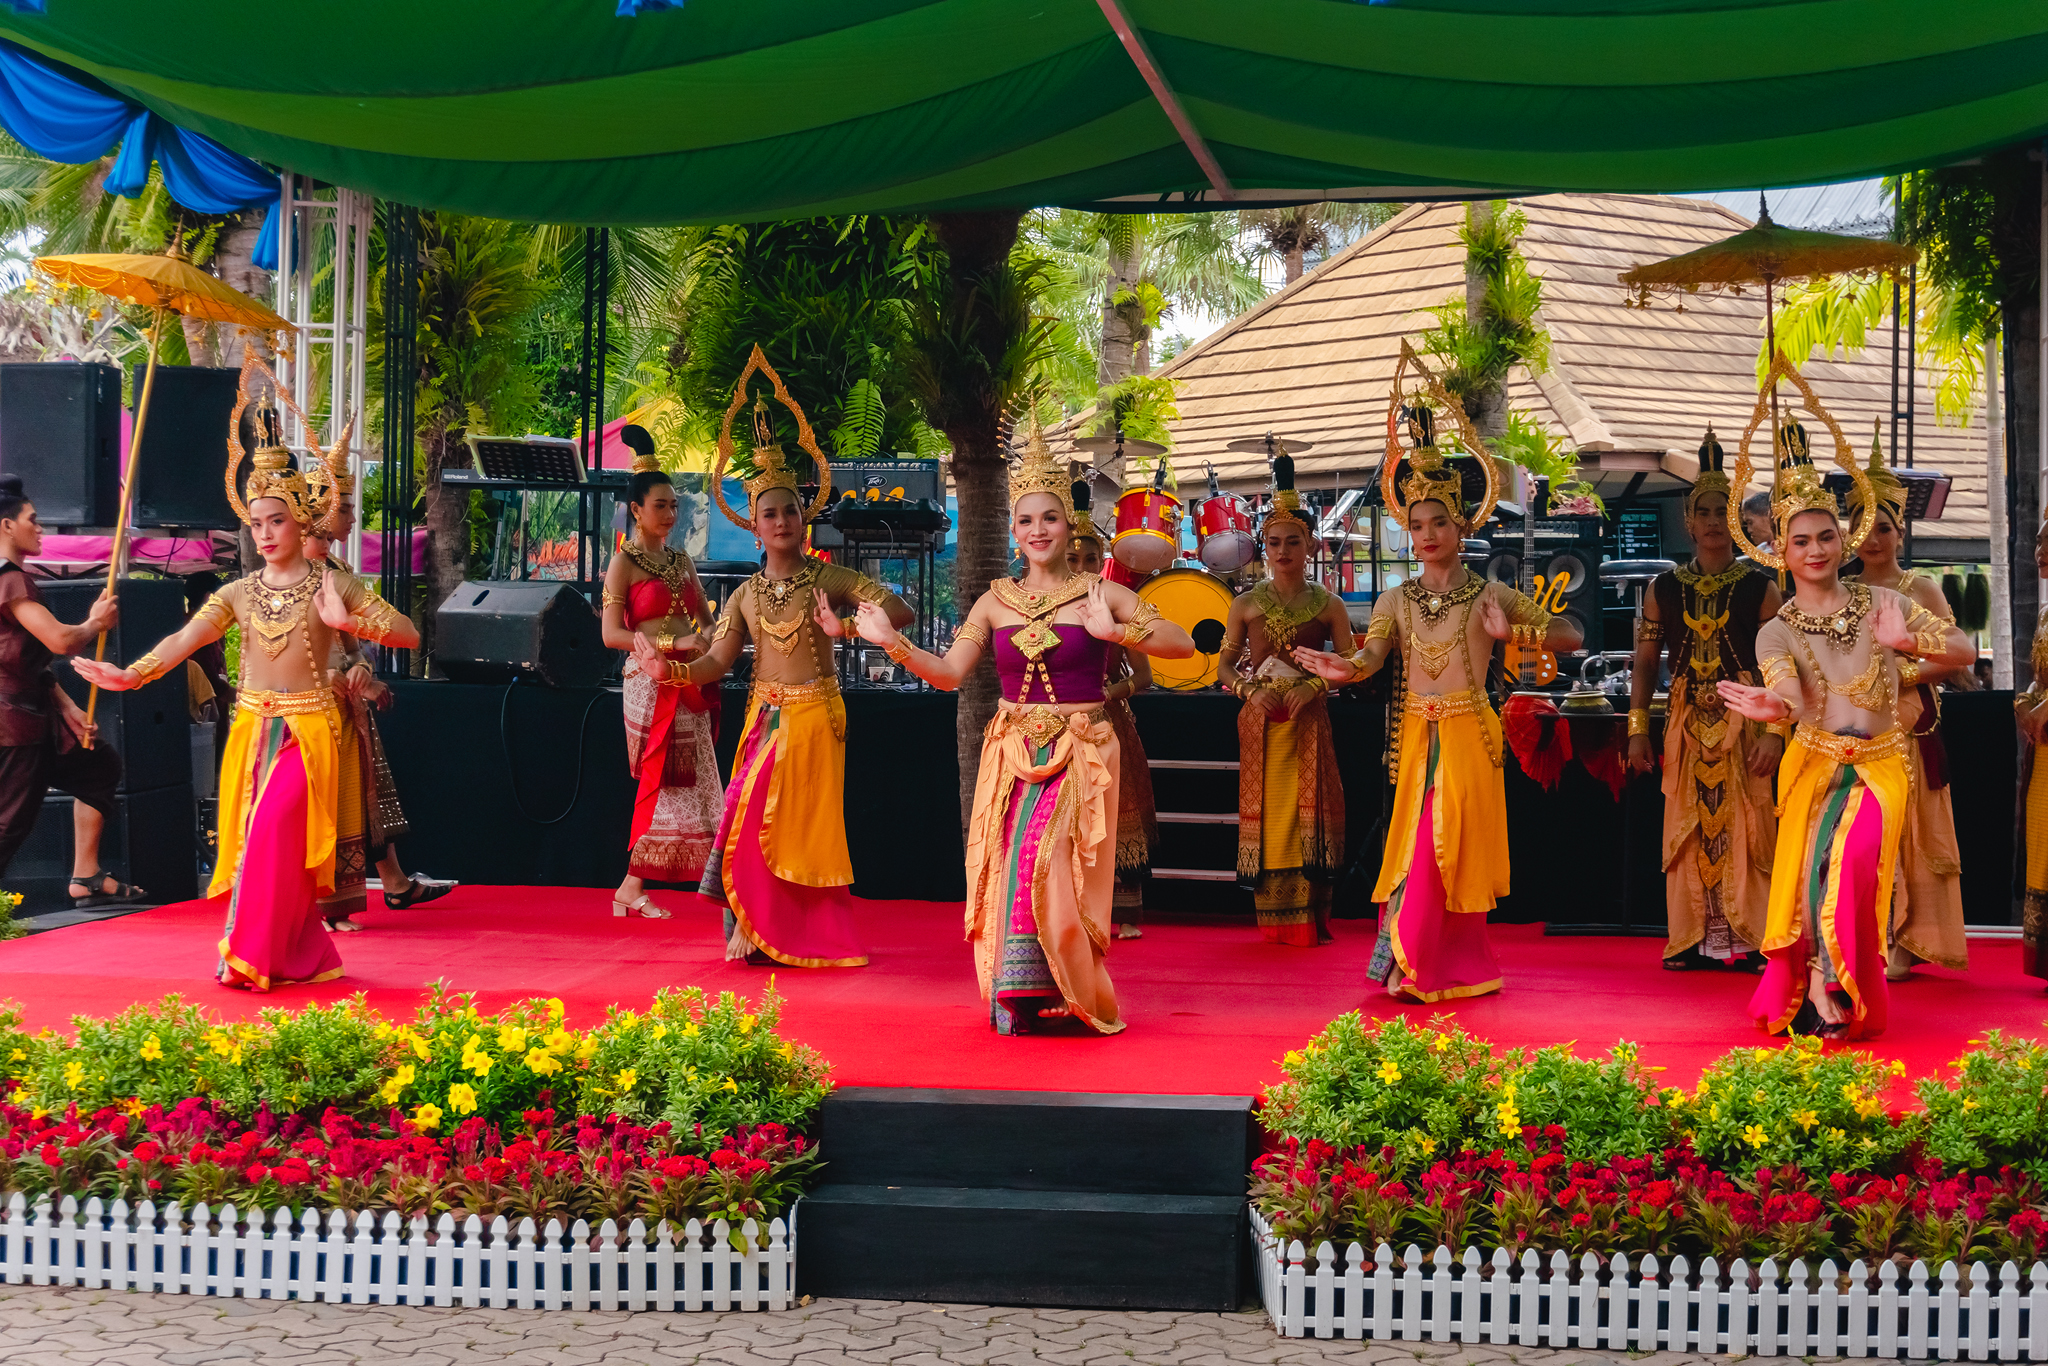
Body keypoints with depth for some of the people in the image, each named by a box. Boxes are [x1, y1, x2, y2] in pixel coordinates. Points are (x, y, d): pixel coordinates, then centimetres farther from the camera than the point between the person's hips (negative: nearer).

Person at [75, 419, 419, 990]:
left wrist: (349, 623, -19)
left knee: (274, 832, -17)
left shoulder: (333, 587, -1)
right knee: (256, 839, 5)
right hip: (253, 729, 4)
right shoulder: (239, 593, 7)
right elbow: (185, 639, -7)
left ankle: (250, 957, -8)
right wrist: (133, 674, -23)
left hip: (309, 731, -4)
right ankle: (307, 959, 17)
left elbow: (409, 634, -4)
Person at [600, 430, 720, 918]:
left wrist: (705, 640, -4)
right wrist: (669, 645, -18)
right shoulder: (624, 563, -3)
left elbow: (706, 620, 19)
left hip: (689, 682, 6)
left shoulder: (681, 561, 16)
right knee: (662, 782, -8)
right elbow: (611, 634, -11)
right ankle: (632, 888, -1)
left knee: (688, 782, 3)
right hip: (651, 682, -6)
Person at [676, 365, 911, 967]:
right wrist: (669, 670, -16)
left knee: (802, 824, -2)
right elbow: (716, 662, 2)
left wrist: (845, 628, -25)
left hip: (816, 715, -3)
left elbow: (901, 610, -12)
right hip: (765, 715, 3)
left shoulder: (829, 579, -2)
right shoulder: (747, 595, 9)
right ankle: (754, 927, 9)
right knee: (752, 819, -2)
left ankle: (803, 935, 8)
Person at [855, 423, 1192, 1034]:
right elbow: (948, 673, 5)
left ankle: (1032, 997, -5)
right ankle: (1018, 999, 7)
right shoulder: (996, 601, 9)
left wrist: (1114, 632, -18)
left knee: (1045, 858, -18)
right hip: (1012, 753, 3)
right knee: (1009, 868, -3)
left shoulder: (1099, 594, 0)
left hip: (1081, 752, -3)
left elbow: (1183, 643, -4)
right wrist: (893, 642, -9)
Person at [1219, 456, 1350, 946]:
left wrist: (1313, 686, -14)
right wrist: (1251, 691, -9)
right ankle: (1273, 920, 7)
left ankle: (1308, 919, 0)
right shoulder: (1246, 605, 7)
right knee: (1265, 810, 1)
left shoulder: (1328, 605, 4)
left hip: (1308, 721, -1)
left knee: (1309, 810, -5)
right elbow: (1224, 666, 8)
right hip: (1260, 722, 1)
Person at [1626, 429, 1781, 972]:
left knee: (1743, 827, -5)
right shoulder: (1664, 589, 8)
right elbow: (1645, 663, 10)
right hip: (1686, 723, 2)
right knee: (1688, 827, 3)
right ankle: (1692, 940, 9)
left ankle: (1747, 939, 2)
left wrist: (1774, 732, -10)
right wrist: (1638, 729, 3)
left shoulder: (1760, 589, 2)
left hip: (1743, 721, -2)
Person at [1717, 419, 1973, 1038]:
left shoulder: (1881, 604, 4)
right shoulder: (1777, 632, 0)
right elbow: (1787, 694, -20)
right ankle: (1819, 991, -2)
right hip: (1816, 762, 1)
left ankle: (1830, 993, -12)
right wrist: (1771, 707, -45)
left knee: (1850, 859, -22)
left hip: (1881, 763, -1)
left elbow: (1965, 650, 0)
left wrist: (1907, 644, -18)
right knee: (1813, 872, -13)